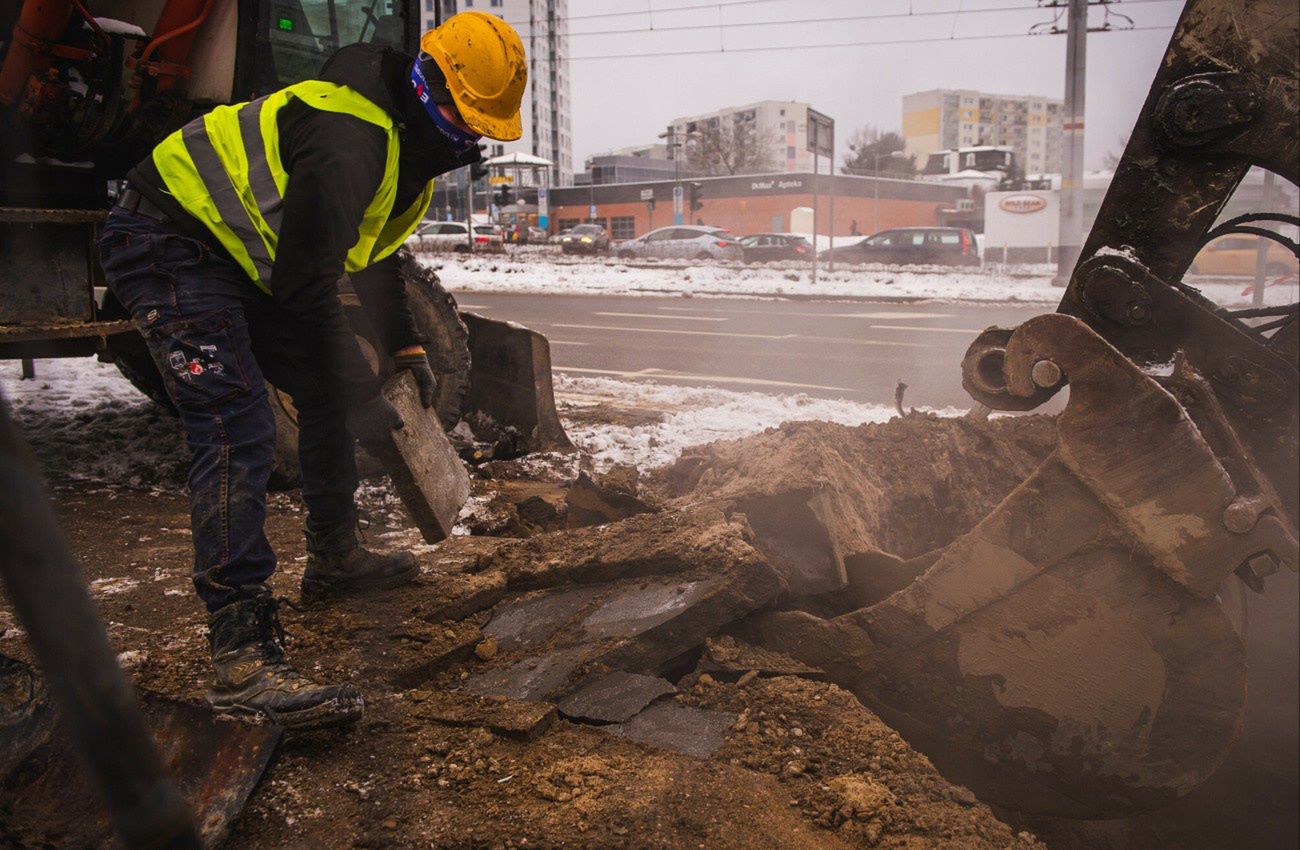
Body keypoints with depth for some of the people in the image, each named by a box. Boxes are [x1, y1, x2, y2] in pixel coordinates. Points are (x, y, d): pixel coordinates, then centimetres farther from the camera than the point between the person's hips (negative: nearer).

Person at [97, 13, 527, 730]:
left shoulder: (409, 145, 6)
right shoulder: (348, 140, -29)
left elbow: (371, 254, 20)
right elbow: (307, 288, -27)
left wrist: (406, 349, 15)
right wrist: (361, 397, -19)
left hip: (242, 254, 10)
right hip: (167, 246, -10)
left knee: (324, 395, 13)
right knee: (236, 433, -23)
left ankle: (333, 560, 30)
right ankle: (244, 658, -25)